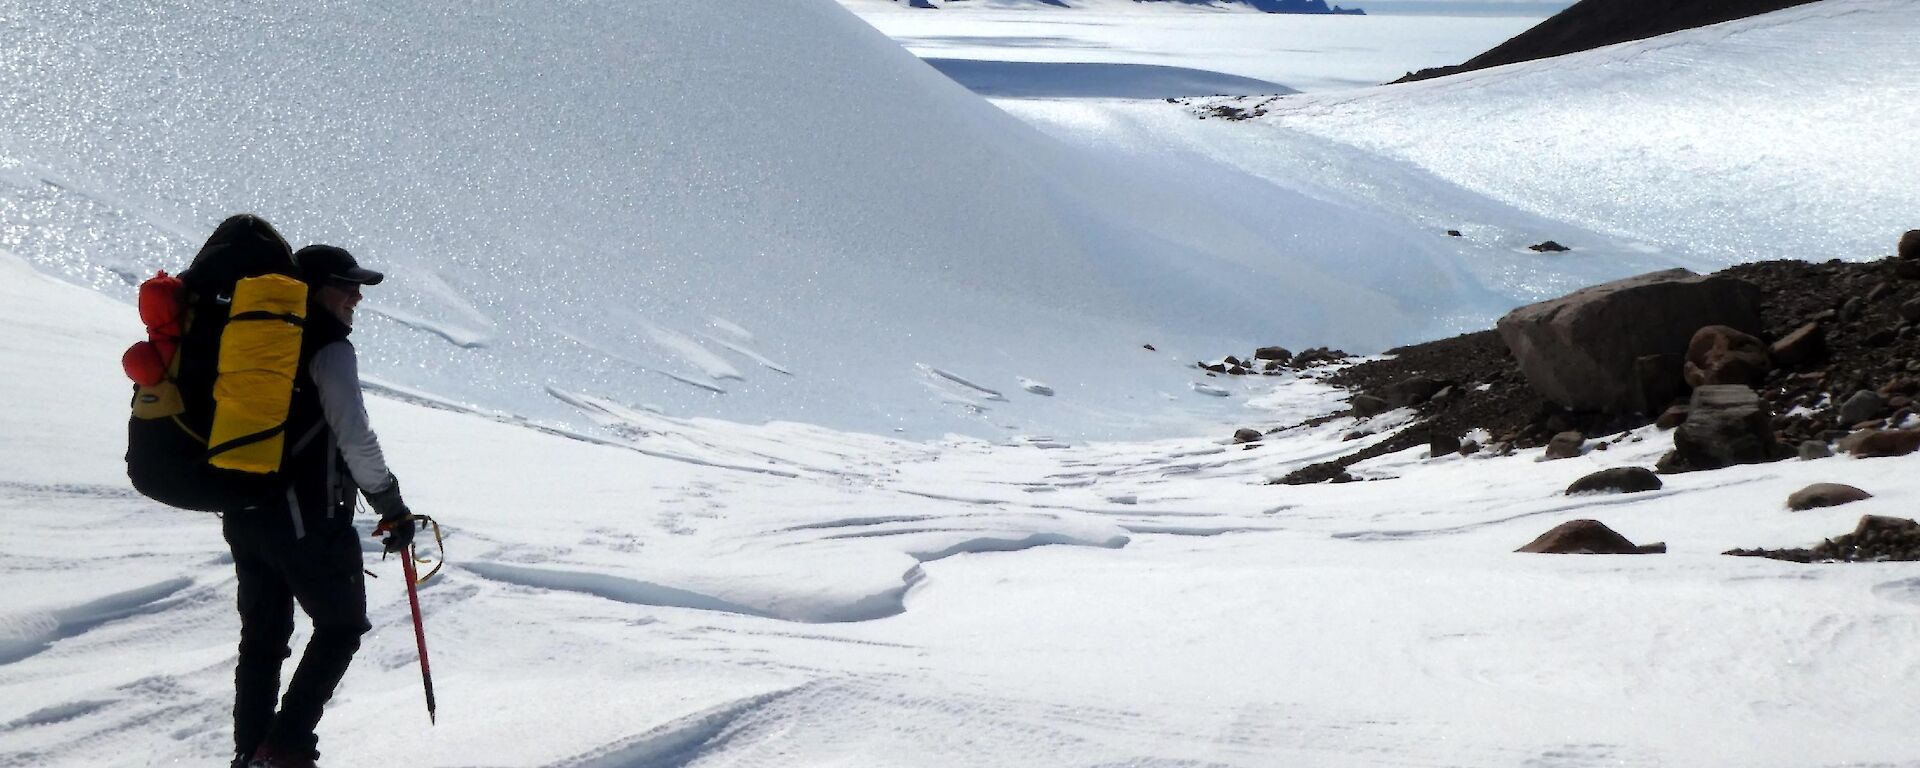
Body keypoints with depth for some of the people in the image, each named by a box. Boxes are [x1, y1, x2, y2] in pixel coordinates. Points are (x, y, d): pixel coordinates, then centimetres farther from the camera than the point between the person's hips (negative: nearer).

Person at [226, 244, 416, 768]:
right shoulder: (329, 349, -12)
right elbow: (355, 440, -18)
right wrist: (392, 506, -9)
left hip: (242, 515, 8)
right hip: (304, 517, -8)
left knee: (263, 635, 16)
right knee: (342, 625, 6)